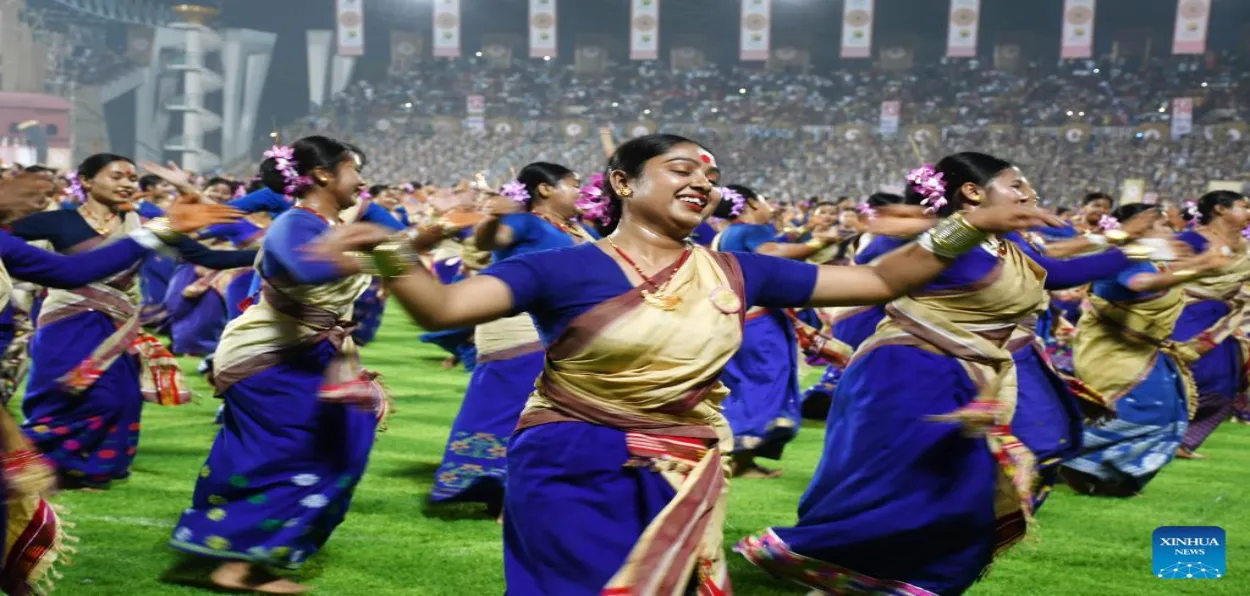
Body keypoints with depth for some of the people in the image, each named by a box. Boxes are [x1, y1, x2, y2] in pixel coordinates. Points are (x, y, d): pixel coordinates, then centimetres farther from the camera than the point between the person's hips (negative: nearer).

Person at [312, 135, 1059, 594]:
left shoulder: (734, 274, 3)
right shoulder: (566, 269, -11)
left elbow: (879, 281, 7)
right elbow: (442, 308, -22)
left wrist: (965, 229, -4)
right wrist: (390, 254, -42)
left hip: (681, 484, 5)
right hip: (575, 480, -4)